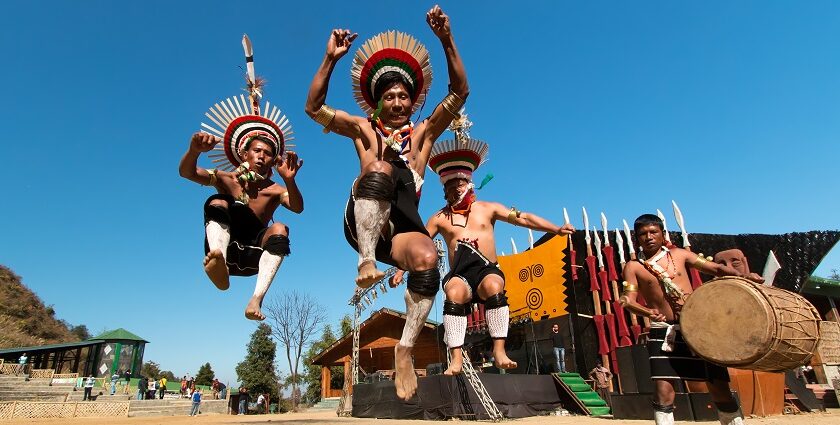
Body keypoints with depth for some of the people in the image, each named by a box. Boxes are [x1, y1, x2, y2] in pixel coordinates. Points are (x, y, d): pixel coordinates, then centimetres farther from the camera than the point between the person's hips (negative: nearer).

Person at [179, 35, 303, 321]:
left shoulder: (274, 190, -2)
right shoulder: (226, 180, 3)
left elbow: (297, 208, -22)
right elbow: (186, 172, -13)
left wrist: (290, 181, -42)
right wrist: (194, 150, -36)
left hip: (253, 257, 0)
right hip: (225, 250, 1)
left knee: (279, 229, -27)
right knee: (217, 203, -19)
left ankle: (257, 299, -40)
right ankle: (218, 260, -49)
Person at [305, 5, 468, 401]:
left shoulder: (423, 132, 22)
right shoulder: (363, 129, 23)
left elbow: (459, 92, 13)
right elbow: (314, 107, 15)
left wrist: (446, 40, 3)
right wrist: (330, 59, 4)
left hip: (403, 227, 1)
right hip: (363, 222, -1)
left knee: (428, 258, -33)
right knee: (381, 167, -30)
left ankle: (405, 350, -18)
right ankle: (366, 261, -35)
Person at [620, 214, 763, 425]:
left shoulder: (679, 254, 8)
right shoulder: (633, 267, 0)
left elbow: (716, 268, 6)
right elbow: (628, 300, -9)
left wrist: (742, 276, -12)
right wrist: (648, 311, -29)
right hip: (664, 332, -2)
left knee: (719, 388, 8)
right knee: (664, 390, -8)